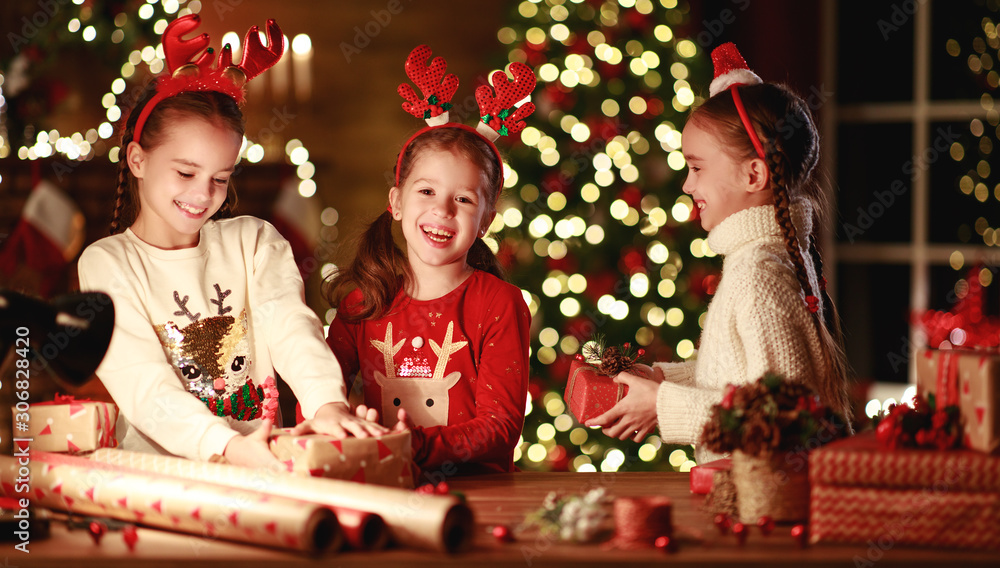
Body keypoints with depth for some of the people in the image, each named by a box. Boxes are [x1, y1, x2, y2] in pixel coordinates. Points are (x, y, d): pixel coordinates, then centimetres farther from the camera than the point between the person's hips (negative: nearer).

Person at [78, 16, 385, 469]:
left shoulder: (254, 242, 11)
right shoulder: (107, 263, 1)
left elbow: (290, 328, -7)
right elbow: (140, 382, -12)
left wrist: (328, 403, -29)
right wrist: (227, 445, -30)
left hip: (261, 467, 2)